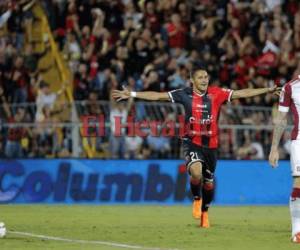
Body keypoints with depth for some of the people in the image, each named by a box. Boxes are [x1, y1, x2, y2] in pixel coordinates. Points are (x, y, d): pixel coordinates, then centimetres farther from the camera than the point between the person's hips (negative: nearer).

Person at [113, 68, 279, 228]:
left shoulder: (216, 93, -3)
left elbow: (242, 93, -3)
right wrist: (131, 94, -11)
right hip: (192, 143, -2)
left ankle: (205, 211, 39)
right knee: (196, 172, -28)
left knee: (209, 182, 12)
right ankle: (196, 199, 3)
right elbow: (158, 96, -6)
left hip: (211, 144, 2)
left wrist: (267, 90, -8)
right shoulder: (185, 94, -5)